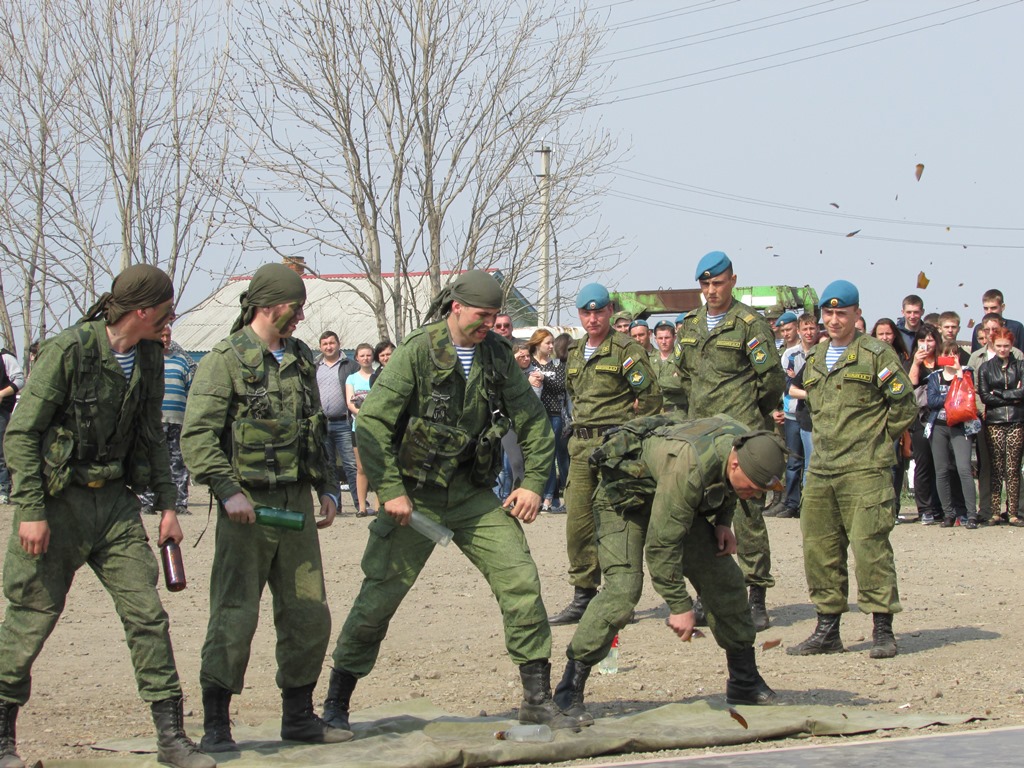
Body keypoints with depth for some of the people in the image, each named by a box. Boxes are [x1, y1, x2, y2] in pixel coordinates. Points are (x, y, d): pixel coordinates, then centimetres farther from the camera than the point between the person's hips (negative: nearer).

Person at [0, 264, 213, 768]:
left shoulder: (149, 360, 5)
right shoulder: (68, 351, -15)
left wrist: (166, 505, 12)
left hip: (115, 501, 6)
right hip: (59, 503, -6)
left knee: (146, 612, -2)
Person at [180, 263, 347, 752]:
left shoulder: (301, 359, 15)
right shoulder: (225, 361, -7)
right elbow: (197, 436, -14)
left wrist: (327, 487, 18)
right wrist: (227, 490, -23)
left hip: (296, 504, 7)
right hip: (247, 506, -7)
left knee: (309, 615, 8)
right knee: (235, 616, -8)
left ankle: (299, 717, 21)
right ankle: (216, 725, -2)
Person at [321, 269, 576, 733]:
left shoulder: (496, 355, 2)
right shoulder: (418, 351, -12)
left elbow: (533, 421, 10)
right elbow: (372, 422, -14)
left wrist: (534, 483, 2)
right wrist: (389, 490, -17)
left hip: (473, 494, 4)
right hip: (415, 495, -4)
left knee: (520, 580, -7)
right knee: (380, 594, -2)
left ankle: (537, 699, 2)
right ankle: (336, 702, 12)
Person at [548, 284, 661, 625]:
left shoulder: (626, 349, -7)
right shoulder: (575, 354, 16)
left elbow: (652, 396, -9)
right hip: (581, 445, 7)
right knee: (578, 522, 5)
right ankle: (583, 596, 12)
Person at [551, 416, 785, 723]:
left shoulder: (747, 443, -17)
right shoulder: (687, 467, -41)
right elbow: (661, 543, -34)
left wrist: (722, 522, -3)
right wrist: (679, 605, -30)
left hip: (676, 502, 8)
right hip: (625, 498, -8)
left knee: (724, 577, 1)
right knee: (623, 587, -24)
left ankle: (744, 682, 13)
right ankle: (570, 689, -18)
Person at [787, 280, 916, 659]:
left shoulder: (876, 354, -4)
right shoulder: (814, 360, 16)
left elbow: (904, 404, -3)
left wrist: (877, 440, 0)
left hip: (865, 471, -7)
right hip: (821, 471, 7)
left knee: (870, 546, -9)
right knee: (819, 549, 7)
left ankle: (883, 630, -3)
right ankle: (827, 630, 15)